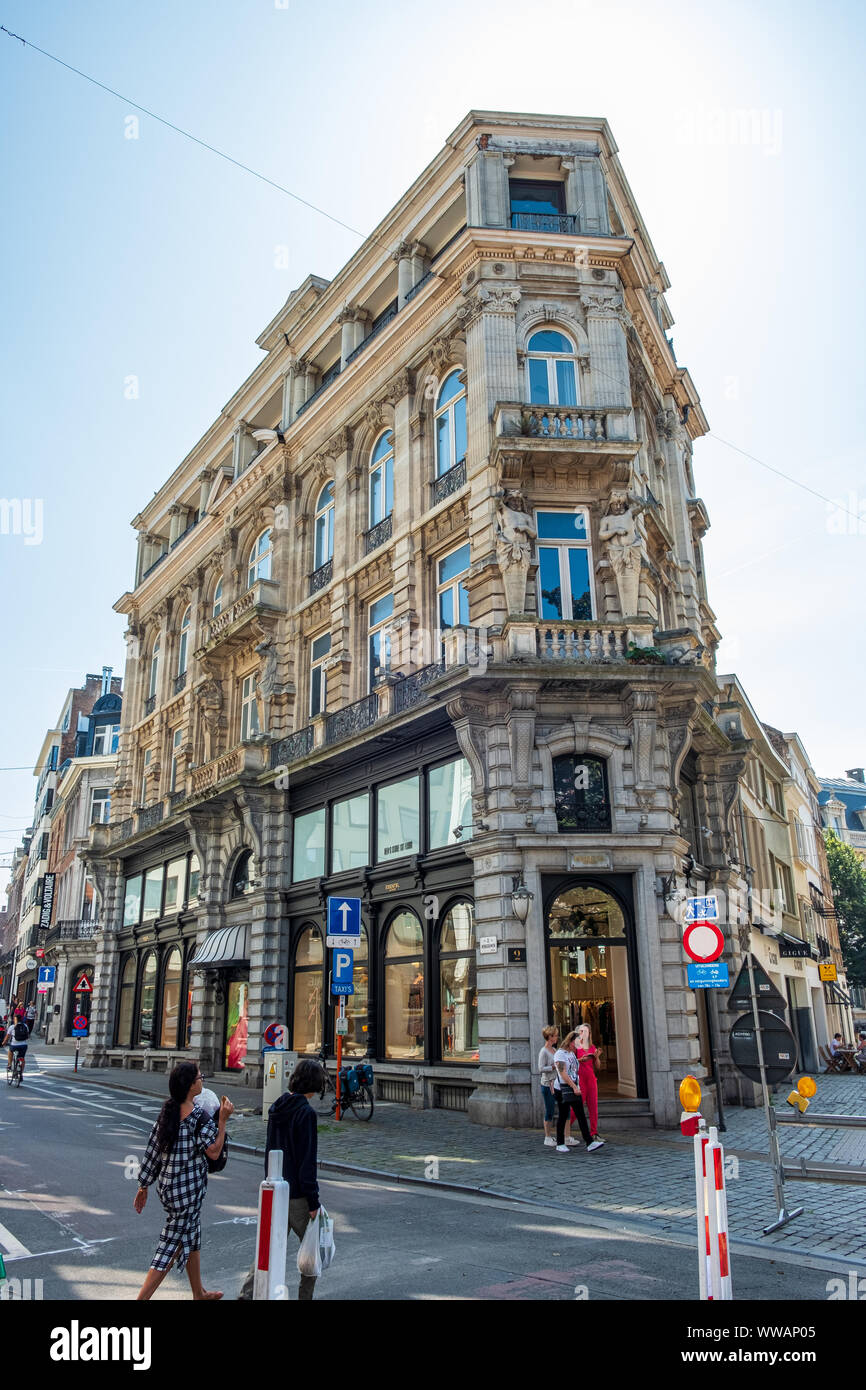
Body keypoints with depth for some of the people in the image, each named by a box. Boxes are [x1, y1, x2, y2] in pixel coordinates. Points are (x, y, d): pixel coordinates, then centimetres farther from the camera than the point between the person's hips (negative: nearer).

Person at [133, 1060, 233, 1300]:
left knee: (192, 1236, 23)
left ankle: (199, 1292, 39)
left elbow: (152, 1150, 4)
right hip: (187, 1188, -8)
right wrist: (223, 1120, -17)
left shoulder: (168, 1110, 0)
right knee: (173, 1244, 3)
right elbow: (214, 1152, -17)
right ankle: (142, 1298, 4)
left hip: (167, 1183, 9)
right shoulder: (198, 1117, -22)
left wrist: (143, 1186, 11)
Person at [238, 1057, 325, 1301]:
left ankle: (247, 1293, 7)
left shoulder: (277, 1107, 5)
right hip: (296, 1194, -7)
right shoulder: (305, 1112, -19)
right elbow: (307, 1160, -19)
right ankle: (305, 1295, 17)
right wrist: (313, 1201, -14)